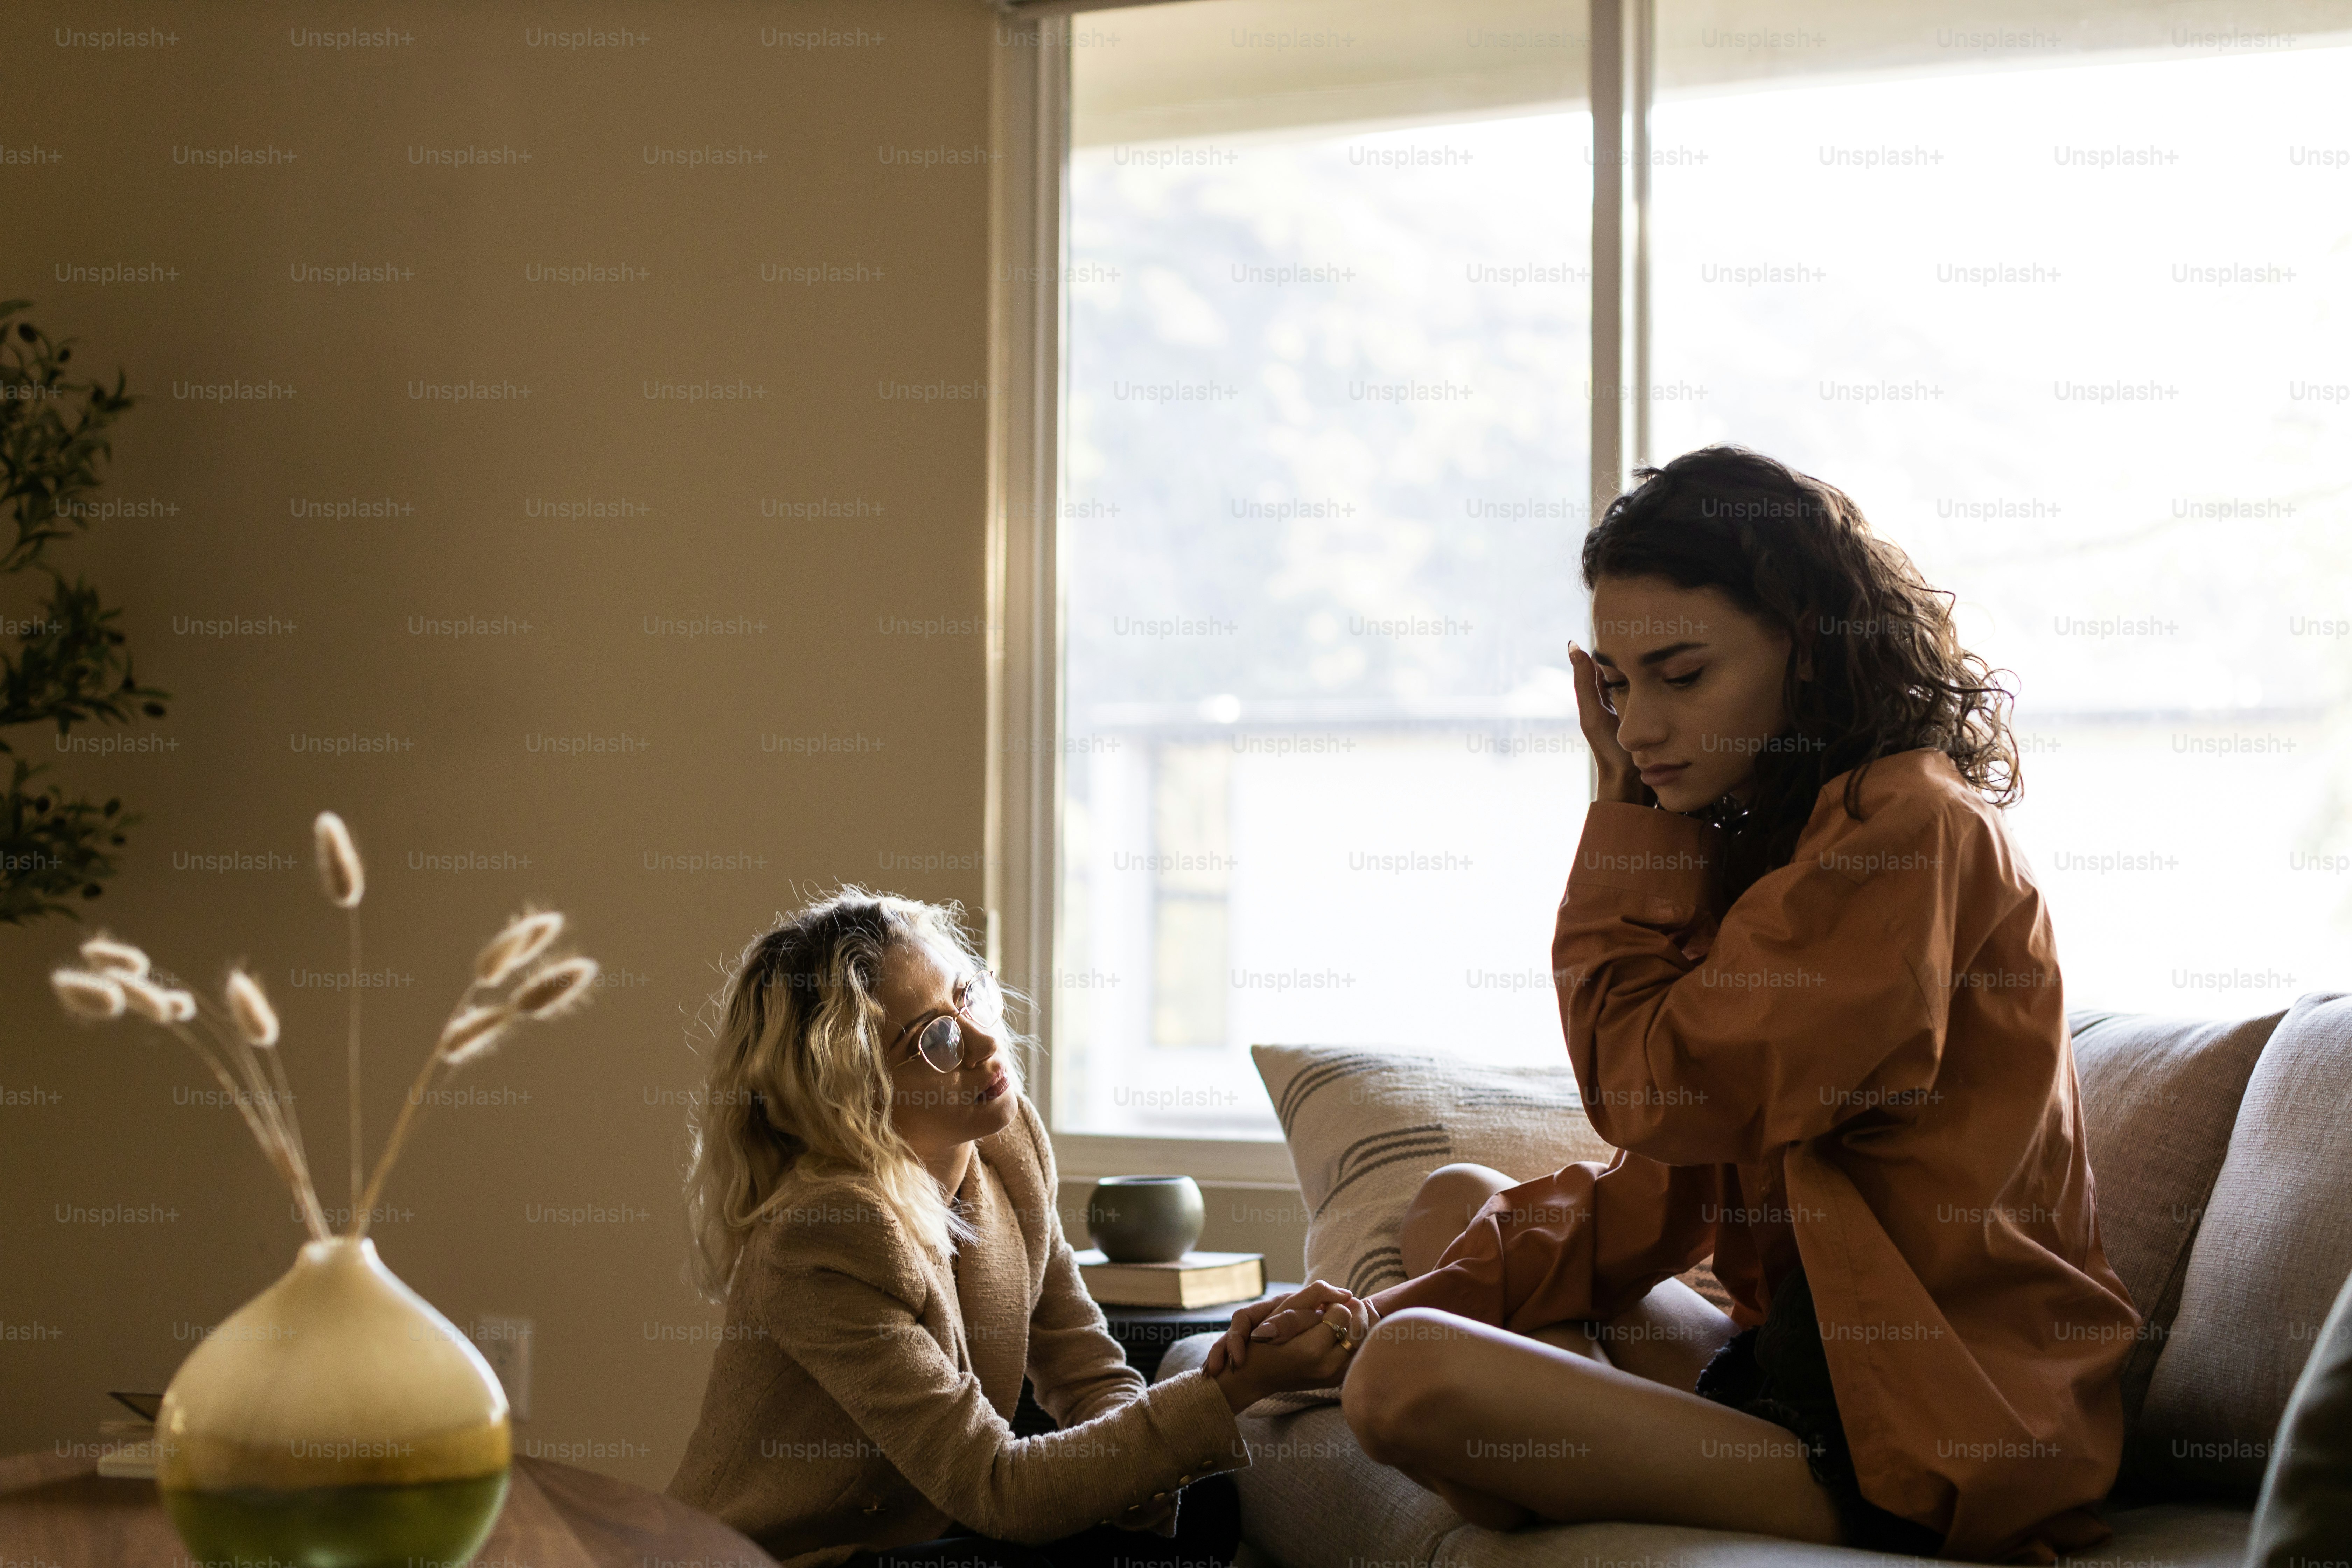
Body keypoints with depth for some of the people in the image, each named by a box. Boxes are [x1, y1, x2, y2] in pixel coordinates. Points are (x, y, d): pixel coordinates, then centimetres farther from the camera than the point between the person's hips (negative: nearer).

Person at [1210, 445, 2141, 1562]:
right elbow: (1668, 1188, 10)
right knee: (1452, 1207, 24)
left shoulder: (1912, 829, -15)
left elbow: (1658, 1097, -15)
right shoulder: (1758, 844, 15)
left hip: (1933, 1434, -10)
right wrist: (1403, 1304, -2)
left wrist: (1627, 814, -4)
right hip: (1797, 1359, 10)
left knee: (1411, 1384, -25)